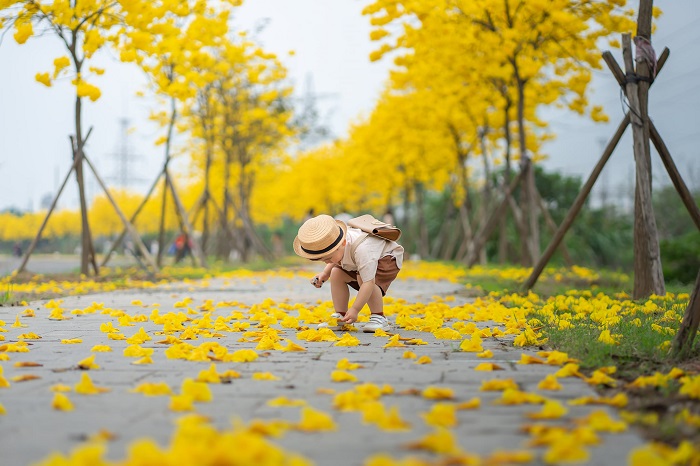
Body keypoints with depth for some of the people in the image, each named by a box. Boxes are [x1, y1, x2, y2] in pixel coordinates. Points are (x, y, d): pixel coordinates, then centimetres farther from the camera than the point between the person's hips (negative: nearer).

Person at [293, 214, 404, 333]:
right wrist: (325, 273, -7)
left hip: (389, 259, -8)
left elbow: (368, 282, -44)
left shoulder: (361, 250, -45)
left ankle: (379, 318, -21)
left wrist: (355, 309, -42)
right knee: (336, 273, -7)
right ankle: (340, 316, 0)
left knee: (363, 278, -34)